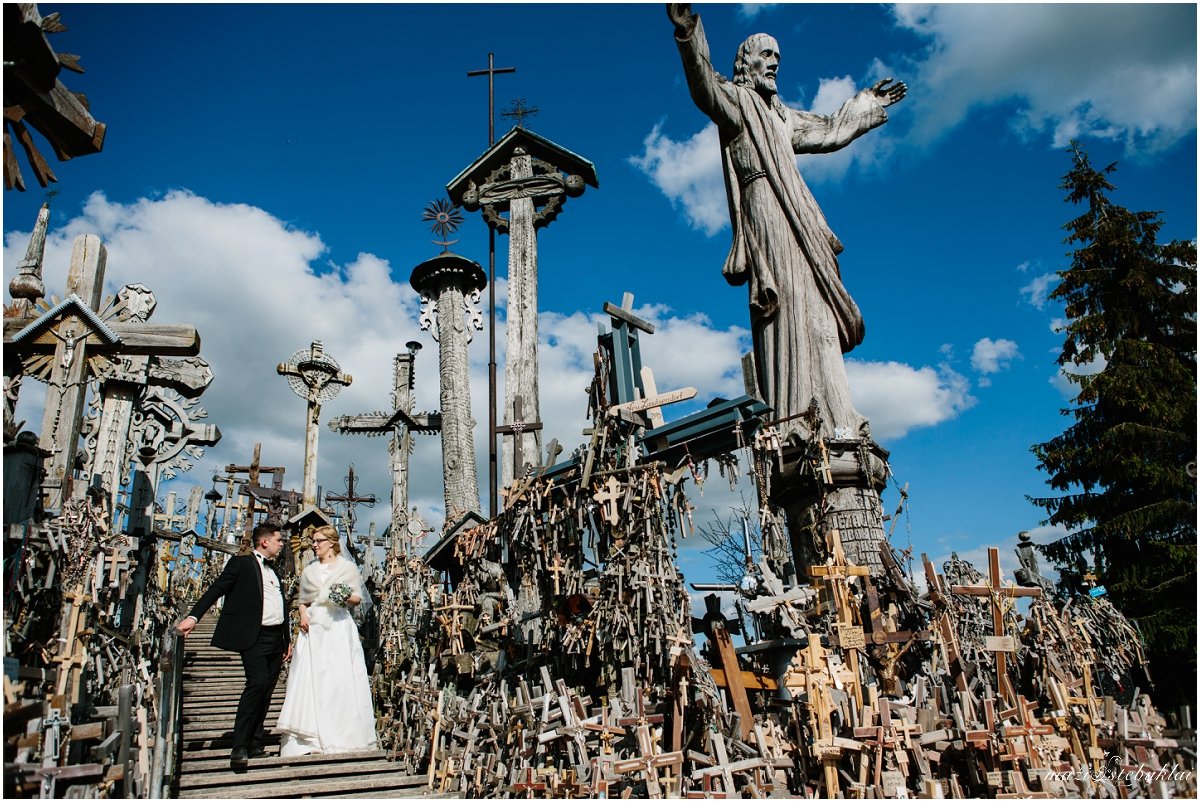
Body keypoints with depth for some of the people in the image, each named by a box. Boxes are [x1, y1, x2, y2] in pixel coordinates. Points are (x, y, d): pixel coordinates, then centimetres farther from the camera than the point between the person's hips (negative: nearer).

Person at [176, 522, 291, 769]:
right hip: (254, 637, -7)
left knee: (266, 693, 7)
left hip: (276, 638, 7)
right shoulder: (241, 563, 2)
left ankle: (254, 744, 15)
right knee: (257, 684, -20)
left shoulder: (274, 571, 22)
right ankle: (239, 747, -16)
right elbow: (216, 590, -7)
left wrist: (287, 641, 23)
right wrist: (193, 616, -20)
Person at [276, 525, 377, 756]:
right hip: (313, 628, 3)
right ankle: (311, 735, 5)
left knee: (340, 678, -5)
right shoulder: (309, 570, 15)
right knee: (310, 679, -2)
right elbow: (302, 600, 16)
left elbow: (358, 598, 5)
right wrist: (302, 615, -3)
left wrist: (348, 597, -16)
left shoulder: (348, 567, 5)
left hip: (339, 627, -3)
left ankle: (342, 736, 3)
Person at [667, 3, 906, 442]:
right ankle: (793, 420, -26)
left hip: (799, 220, 9)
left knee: (817, 313, 1)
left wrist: (866, 106, 53)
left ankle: (830, 418, 1)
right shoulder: (735, 99, 6)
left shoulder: (780, 114, 31)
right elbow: (705, 89, -17)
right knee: (784, 305, -20)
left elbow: (829, 131, 44)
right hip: (766, 214, -9)